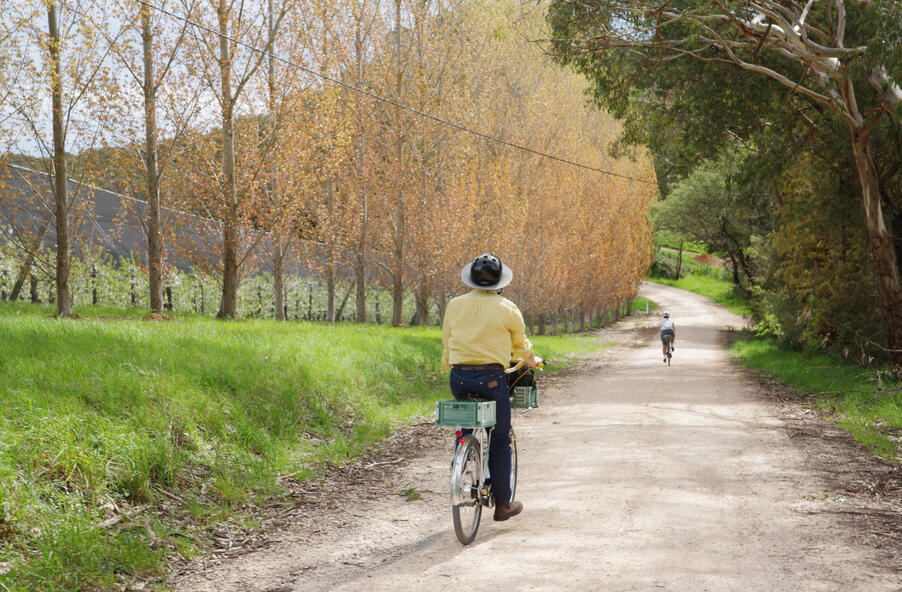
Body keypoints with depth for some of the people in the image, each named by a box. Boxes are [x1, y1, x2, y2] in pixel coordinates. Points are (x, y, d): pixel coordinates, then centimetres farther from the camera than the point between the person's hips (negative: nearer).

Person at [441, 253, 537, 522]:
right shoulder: (507, 308, -2)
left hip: (459, 378, 3)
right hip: (491, 377, -3)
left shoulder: (455, 305, 5)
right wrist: (531, 361, 33)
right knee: (500, 441, 7)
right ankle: (503, 504, 13)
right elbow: (520, 345, 12)